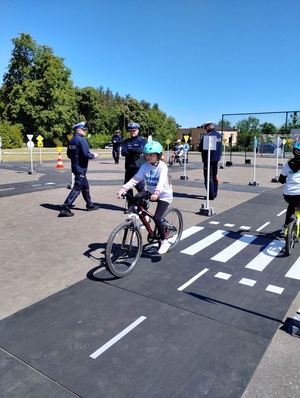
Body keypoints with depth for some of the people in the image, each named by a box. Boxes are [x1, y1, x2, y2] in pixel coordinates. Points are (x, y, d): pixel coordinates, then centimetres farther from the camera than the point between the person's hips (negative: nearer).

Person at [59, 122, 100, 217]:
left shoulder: (71, 141, 10)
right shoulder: (81, 140, -16)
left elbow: (69, 154, 16)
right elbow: (86, 154, -23)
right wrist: (93, 155, -5)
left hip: (75, 167, 10)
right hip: (81, 168, -10)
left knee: (85, 186, 20)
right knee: (77, 188, -6)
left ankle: (90, 205, 31)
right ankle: (65, 208, -7)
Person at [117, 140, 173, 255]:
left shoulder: (162, 166, -19)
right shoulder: (145, 166, -5)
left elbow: (162, 181, -36)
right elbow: (135, 179, -15)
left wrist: (157, 192, -55)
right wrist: (123, 188, -29)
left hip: (164, 195, -6)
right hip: (151, 193, 6)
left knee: (156, 218, -19)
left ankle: (164, 242, 0)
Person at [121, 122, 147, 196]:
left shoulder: (142, 140, 2)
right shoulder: (126, 141, 12)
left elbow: (141, 150, -17)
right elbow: (123, 152, -3)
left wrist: (129, 149, -5)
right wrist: (135, 153, -12)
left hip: (139, 168, -4)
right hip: (129, 167, 5)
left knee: (140, 187, -6)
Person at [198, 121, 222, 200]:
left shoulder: (206, 136, -17)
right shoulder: (219, 135, 7)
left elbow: (200, 148, -14)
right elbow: (220, 147, 15)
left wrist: (198, 147, 6)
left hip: (208, 159, -7)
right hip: (216, 159, 7)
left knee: (208, 177, -2)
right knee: (215, 177, 17)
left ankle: (211, 195, -3)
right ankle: (214, 194, 25)